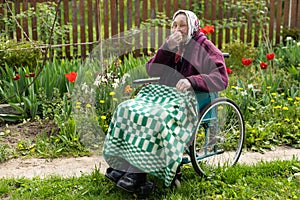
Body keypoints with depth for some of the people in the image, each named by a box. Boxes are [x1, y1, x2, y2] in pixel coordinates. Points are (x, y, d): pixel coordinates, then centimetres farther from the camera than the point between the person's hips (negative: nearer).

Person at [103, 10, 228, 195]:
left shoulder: (204, 47, 3)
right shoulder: (171, 44, 18)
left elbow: (221, 78, -9)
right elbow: (152, 71, 7)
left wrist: (191, 81, -24)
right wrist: (167, 48, -6)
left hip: (188, 97, -6)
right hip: (163, 93, 6)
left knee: (157, 118, -34)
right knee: (127, 109, -20)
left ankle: (137, 174, -32)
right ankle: (120, 166, -23)